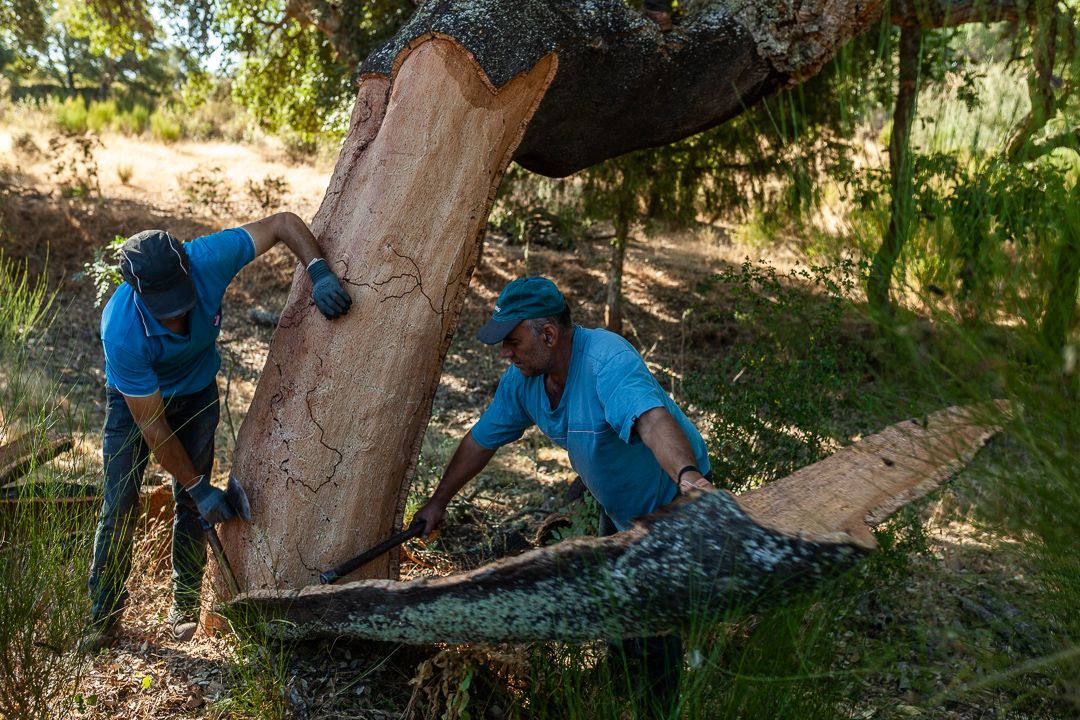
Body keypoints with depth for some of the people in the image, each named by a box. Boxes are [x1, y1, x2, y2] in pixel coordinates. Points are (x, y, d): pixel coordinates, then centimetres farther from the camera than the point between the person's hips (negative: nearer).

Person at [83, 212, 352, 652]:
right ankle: (103, 614, 13)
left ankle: (185, 603, 22)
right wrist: (198, 487, -25)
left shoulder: (207, 259, -35)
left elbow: (283, 223, -24)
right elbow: (152, 425, -31)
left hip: (197, 394, 3)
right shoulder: (122, 332, -40)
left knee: (191, 505, 4)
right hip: (135, 399, -2)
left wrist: (319, 272, -41)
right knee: (120, 507, -5)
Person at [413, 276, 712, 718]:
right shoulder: (522, 379, -12)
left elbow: (652, 419, -54)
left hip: (671, 501, -8)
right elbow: (481, 440, -1)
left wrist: (688, 475, -72)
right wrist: (438, 502, 6)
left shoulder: (607, 361, -37)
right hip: (618, 507, 8)